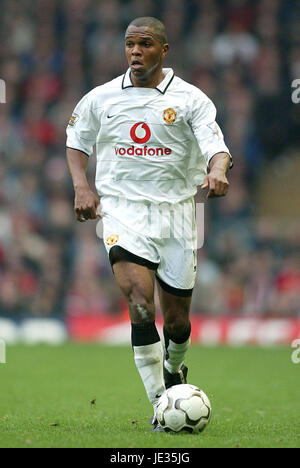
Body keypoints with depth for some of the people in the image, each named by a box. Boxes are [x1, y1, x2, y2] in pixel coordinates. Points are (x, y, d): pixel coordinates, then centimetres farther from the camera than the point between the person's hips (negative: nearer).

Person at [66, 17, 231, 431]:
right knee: (140, 301, -22)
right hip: (122, 208, 0)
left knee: (176, 317, 7)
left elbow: (216, 146, -10)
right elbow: (76, 140, 21)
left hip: (175, 210, 0)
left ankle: (174, 368, 43)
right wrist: (81, 186, 5)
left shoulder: (190, 99, 0)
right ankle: (160, 405, -18)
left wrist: (217, 171, -34)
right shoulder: (100, 99, 6)